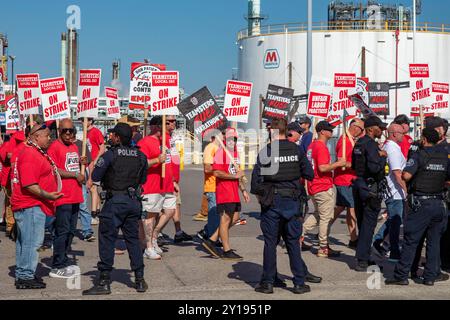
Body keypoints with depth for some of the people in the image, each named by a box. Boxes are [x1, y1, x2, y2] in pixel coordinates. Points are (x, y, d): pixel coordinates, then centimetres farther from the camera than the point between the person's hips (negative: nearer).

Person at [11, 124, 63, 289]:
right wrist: (48, 195, -23)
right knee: (32, 242, -9)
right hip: (31, 206, -11)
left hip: (33, 205, 11)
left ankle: (22, 275, 24)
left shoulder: (37, 153, 17)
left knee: (24, 241, 16)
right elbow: (29, 185, -24)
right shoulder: (30, 154, -18)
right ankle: (26, 277, -5)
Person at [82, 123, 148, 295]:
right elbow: (143, 179, 14)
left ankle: (104, 282, 0)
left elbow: (95, 177, -7)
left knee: (107, 239, 1)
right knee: (133, 239, 14)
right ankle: (140, 280, 15)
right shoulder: (140, 156, 4)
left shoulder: (110, 155, -10)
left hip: (115, 201, -5)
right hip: (134, 200, 5)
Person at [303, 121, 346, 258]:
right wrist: (338, 164, -18)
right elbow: (322, 168, -25)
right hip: (324, 187, -10)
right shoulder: (321, 147, -18)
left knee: (318, 215, 22)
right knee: (326, 218, -1)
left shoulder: (312, 146, 13)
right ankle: (324, 248, 5)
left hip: (313, 187, 10)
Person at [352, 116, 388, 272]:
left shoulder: (359, 143, 11)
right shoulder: (371, 144, -17)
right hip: (371, 187, -9)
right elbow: (374, 167, -29)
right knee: (368, 224, -4)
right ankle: (362, 261, -4)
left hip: (359, 185, 9)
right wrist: (383, 157, -10)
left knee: (362, 223, 16)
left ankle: (364, 257, 24)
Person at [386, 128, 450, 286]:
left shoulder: (418, 156, -8)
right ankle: (430, 276, 12)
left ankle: (401, 275, -1)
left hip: (421, 203, -5)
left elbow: (406, 175, -19)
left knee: (410, 241, -1)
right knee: (434, 242, 10)